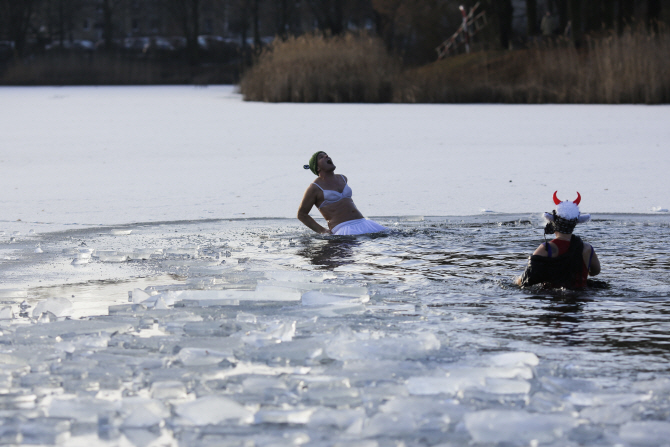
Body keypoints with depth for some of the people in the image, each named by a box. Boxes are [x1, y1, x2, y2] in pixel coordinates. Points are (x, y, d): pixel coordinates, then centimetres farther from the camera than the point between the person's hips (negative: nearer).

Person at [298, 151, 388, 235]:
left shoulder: (342, 179, 21)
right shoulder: (314, 188, 2)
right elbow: (301, 214, 7)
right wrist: (321, 231, 0)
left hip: (362, 222, 7)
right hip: (342, 228, -7)